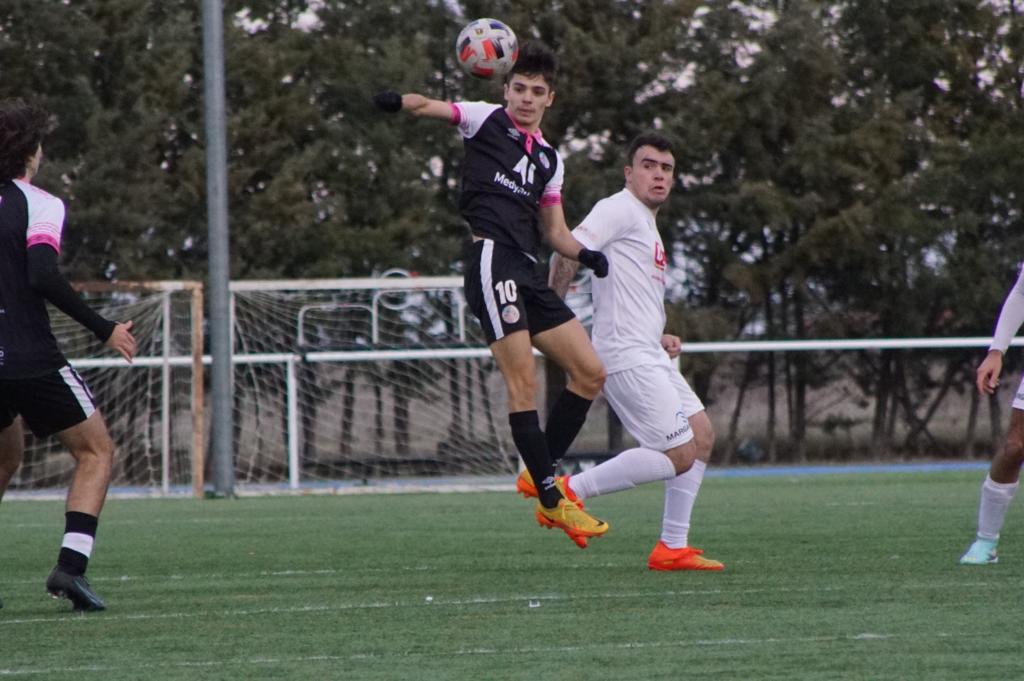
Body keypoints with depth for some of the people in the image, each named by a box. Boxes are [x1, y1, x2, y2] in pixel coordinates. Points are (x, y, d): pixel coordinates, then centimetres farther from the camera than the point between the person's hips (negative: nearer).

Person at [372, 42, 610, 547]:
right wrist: (398, 102, -32)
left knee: (590, 373, 3)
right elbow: (431, 107, -9)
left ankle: (541, 473, 13)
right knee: (523, 384, -14)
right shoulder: (486, 120, 8)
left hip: (528, 272, 7)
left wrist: (585, 254, 3)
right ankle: (552, 501, -12)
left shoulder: (550, 159, 23)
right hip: (492, 256, -7)